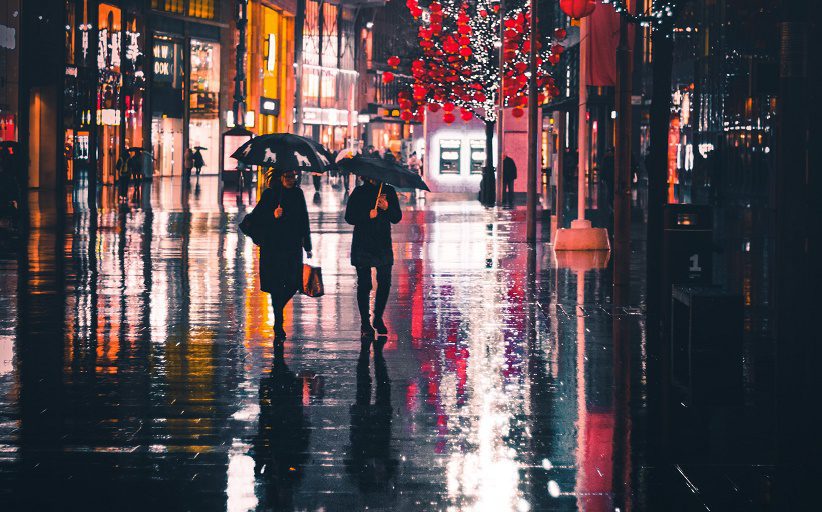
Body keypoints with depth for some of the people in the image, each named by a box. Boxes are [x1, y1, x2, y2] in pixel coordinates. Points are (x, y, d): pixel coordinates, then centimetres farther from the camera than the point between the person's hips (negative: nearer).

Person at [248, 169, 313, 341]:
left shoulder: (298, 193, 10)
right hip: (274, 248, -4)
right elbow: (256, 218, -4)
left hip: (293, 247, 4)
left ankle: (278, 310, 27)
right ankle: (278, 328, 2)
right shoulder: (269, 194, -3)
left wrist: (307, 246, 17)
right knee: (276, 286, -4)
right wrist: (273, 216, -21)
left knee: (293, 283, -3)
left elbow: (304, 221, 16)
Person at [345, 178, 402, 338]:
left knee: (385, 283, 2)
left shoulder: (389, 191, 9)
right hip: (363, 245, -3)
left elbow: (397, 218, 7)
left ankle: (378, 318, 21)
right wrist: (368, 215, -18)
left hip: (383, 245, 3)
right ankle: (365, 323, 6)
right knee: (364, 285, -1)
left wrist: (387, 208, -12)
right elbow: (349, 217, -4)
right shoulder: (359, 192, 0)